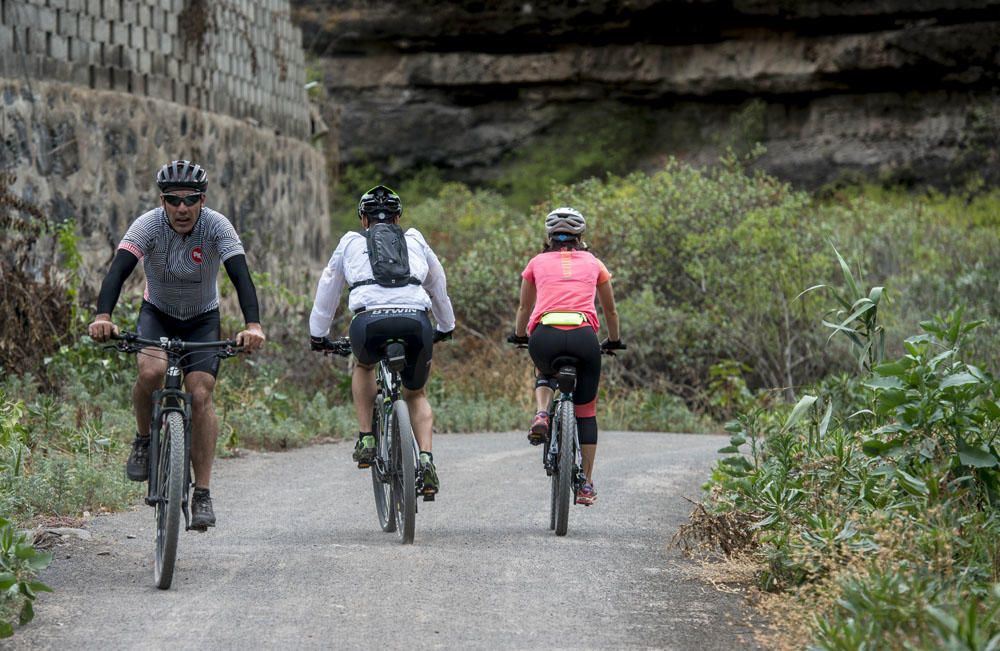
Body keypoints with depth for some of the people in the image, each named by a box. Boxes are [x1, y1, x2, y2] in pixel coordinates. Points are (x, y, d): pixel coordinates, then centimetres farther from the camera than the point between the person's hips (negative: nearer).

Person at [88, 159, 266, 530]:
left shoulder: (217, 227, -24)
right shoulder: (148, 225, -24)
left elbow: (241, 276, -35)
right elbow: (118, 270, -37)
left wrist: (253, 325, -52)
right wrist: (103, 317, -54)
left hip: (203, 319, 0)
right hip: (157, 313, 0)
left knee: (200, 395, -15)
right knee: (151, 371, -30)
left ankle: (202, 495, -9)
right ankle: (143, 440, -1)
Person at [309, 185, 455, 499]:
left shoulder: (351, 243, 27)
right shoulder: (415, 241, 29)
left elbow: (327, 290, 34)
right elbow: (439, 287, 41)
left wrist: (318, 336, 47)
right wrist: (445, 328, 57)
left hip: (369, 321, -1)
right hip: (416, 322, 1)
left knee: (363, 366, 35)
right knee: (416, 394, 25)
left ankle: (366, 439, 20)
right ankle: (426, 457, 2)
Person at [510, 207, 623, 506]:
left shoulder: (538, 262, 22)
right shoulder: (593, 263, 22)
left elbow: (524, 308, 35)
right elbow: (610, 310, 34)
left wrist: (518, 336, 53)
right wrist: (614, 340, 51)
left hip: (544, 334, 0)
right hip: (583, 336, 0)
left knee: (544, 374, 36)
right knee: (586, 410, 16)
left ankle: (541, 414, 5)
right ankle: (586, 485, 14)